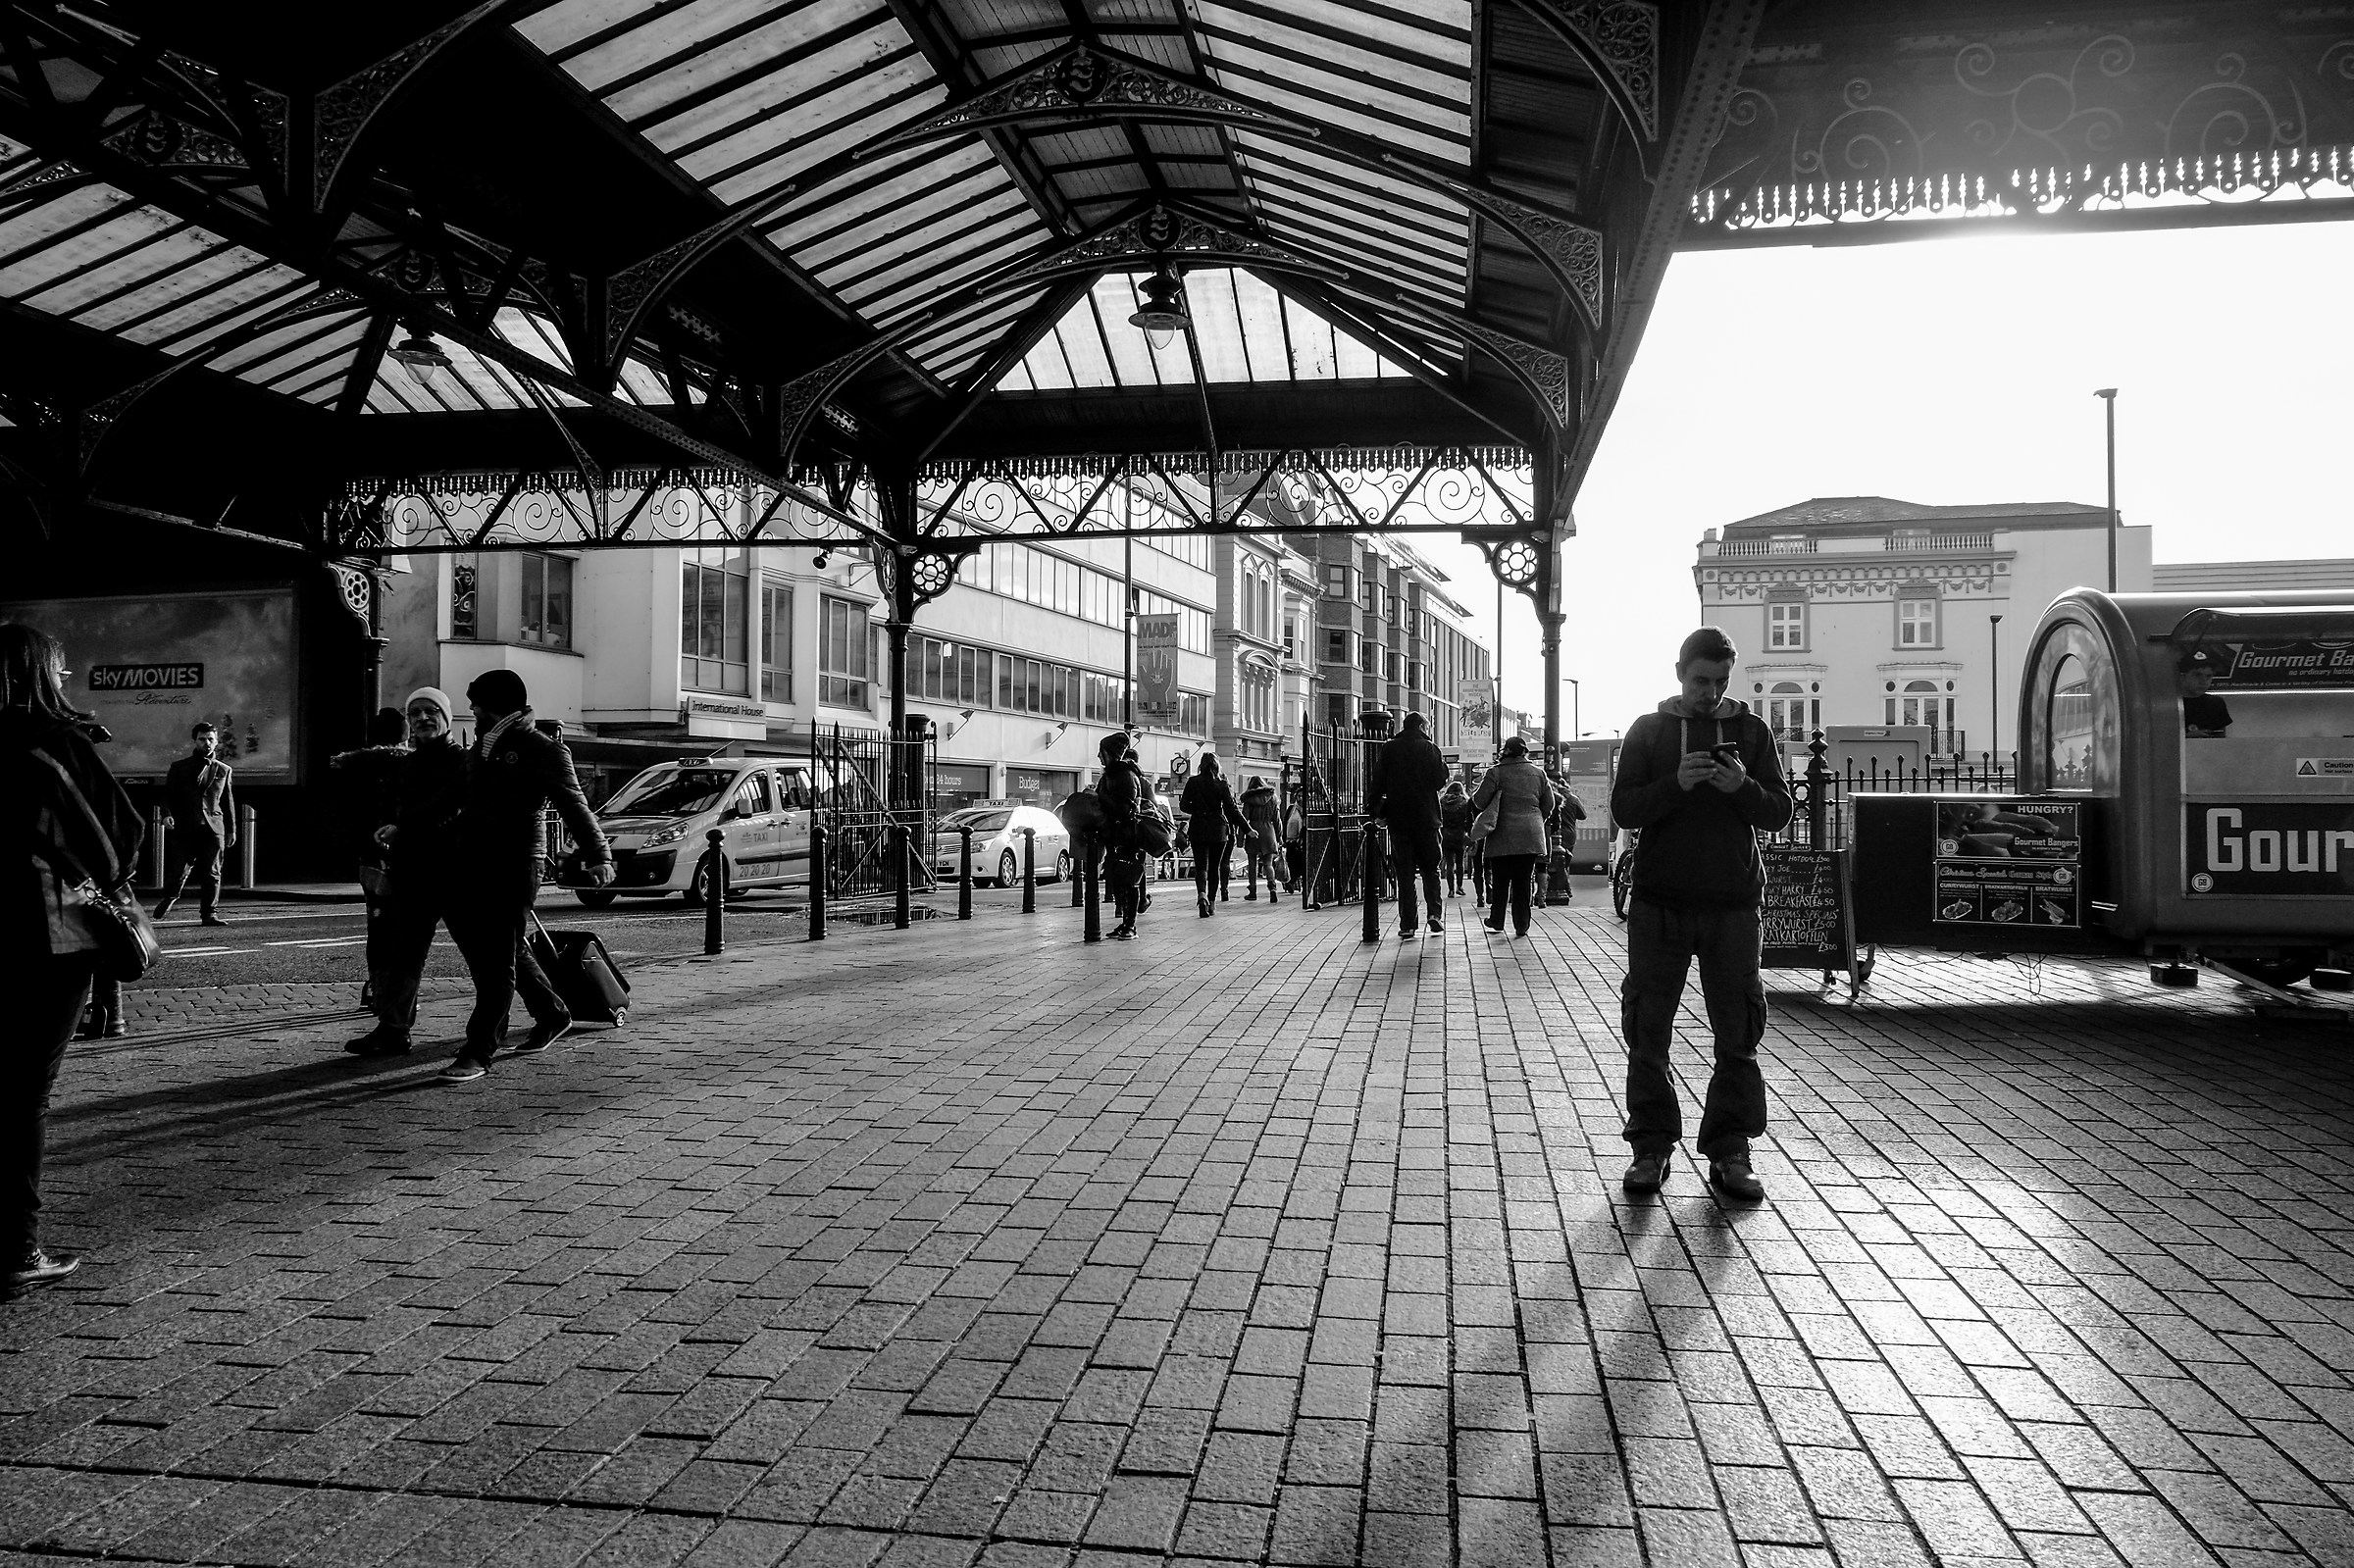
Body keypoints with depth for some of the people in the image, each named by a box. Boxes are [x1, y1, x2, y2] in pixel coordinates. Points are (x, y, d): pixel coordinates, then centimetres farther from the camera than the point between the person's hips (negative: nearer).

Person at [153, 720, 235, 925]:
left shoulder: (223, 770, 15)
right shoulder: (180, 768, 11)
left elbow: (228, 803, 18)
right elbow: (168, 795, 8)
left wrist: (231, 831, 16)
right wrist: (167, 814, -11)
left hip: (213, 828, 1)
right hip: (185, 828, -1)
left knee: (212, 873, -2)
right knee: (179, 869, -3)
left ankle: (210, 914, 2)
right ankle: (169, 899, 26)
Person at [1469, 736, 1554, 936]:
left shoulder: (1495, 773, -4)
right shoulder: (1538, 773, 8)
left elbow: (1479, 802, -5)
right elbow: (1549, 805, 12)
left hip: (1503, 835, -2)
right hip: (1531, 836, 2)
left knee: (1499, 880, 10)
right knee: (1523, 881, 5)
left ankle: (1496, 919, 17)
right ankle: (1522, 925, 4)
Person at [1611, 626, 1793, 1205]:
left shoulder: (1751, 731, 9)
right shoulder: (1648, 730, 7)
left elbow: (1780, 813, 4)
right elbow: (1623, 808, -2)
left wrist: (1742, 787, -15)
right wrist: (1677, 784, -17)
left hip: (1732, 902, 1)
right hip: (1659, 901, 0)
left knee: (1738, 1035, 3)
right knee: (1648, 1032, 2)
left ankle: (1729, 1153, 12)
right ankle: (1651, 1147, 12)